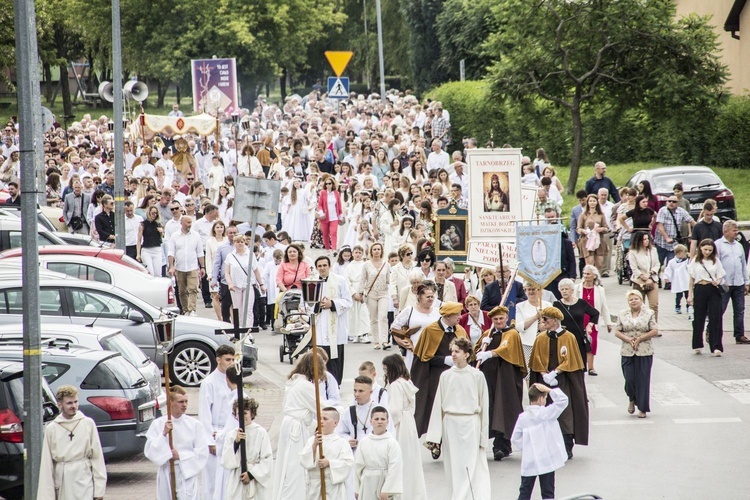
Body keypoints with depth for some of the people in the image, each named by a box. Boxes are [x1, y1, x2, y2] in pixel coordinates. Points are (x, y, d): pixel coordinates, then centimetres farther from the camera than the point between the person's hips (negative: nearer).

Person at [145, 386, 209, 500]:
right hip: (166, 474, 2)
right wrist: (163, 434, -15)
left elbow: (202, 452, -3)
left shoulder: (194, 424, -3)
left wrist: (180, 456, -9)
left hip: (188, 474, -2)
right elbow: (149, 450, -4)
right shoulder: (158, 424, 0)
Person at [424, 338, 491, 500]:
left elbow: (484, 406, 3)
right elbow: (438, 406, 7)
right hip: (450, 424, 3)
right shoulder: (446, 376, 5)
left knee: (472, 466, -7)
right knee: (453, 467, 4)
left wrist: (483, 435, 1)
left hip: (470, 424, -3)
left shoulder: (477, 376, -1)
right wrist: (433, 436, 4)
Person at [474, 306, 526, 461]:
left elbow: (505, 348, -20)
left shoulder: (511, 334, -1)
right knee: (490, 408, 1)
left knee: (503, 409, -13)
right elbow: (476, 351, 15)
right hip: (489, 374, 6)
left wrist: (489, 353, -37)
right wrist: (485, 341, -4)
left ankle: (500, 446, -18)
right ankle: (505, 446, 9)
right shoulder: (488, 334, 18)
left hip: (505, 376, -6)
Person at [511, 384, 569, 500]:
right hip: (546, 460, -3)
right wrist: (548, 390, -9)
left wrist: (525, 448, 12)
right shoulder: (546, 413, -12)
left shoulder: (523, 417, 1)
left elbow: (515, 439, 3)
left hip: (528, 461, 3)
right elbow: (563, 400, -13)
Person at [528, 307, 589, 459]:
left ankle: (567, 448, -3)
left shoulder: (569, 338, -2)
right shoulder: (541, 339, 8)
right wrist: (545, 375, -10)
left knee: (565, 415, -6)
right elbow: (537, 361, 6)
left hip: (563, 382, -3)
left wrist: (554, 372, -15)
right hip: (545, 382, 3)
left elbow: (570, 361, -6)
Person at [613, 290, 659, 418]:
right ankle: (632, 400, 24)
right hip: (627, 352, 1)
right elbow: (617, 332, 6)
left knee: (643, 380, -1)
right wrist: (628, 339, -10)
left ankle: (642, 408, 7)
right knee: (629, 379, -5)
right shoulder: (622, 314, 9)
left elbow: (654, 331, -1)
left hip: (644, 352, -1)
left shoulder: (649, 314, 3)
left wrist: (639, 339, -11)